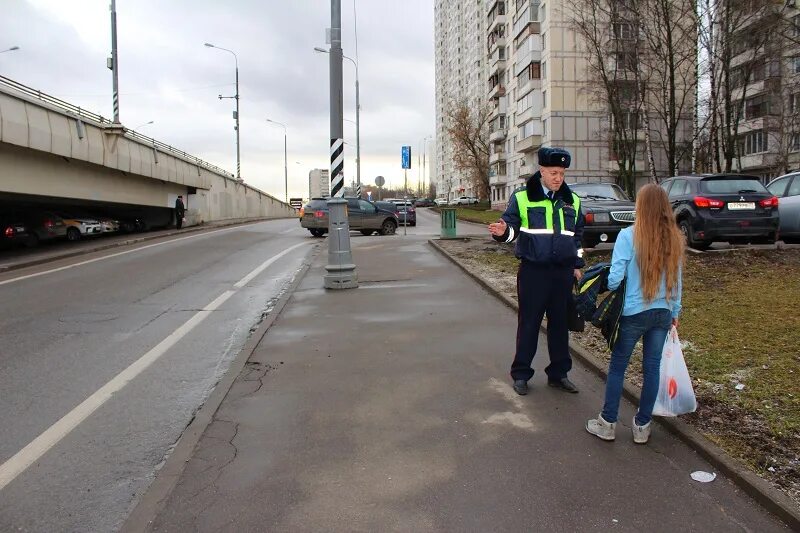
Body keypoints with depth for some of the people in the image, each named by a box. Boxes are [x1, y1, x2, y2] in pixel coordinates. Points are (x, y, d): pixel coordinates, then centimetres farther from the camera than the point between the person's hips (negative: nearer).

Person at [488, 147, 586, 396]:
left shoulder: (572, 200, 10)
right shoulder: (522, 198, -3)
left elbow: (578, 235, 19)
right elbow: (512, 227, -3)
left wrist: (577, 265, 15)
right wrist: (502, 231, -26)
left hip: (563, 272, 4)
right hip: (533, 271, -4)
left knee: (560, 323, 11)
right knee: (528, 323, 3)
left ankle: (558, 373, 24)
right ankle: (521, 373, 15)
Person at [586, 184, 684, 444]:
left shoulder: (628, 236, -15)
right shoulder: (674, 239, 1)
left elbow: (614, 279, -17)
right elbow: (677, 280, 9)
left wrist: (605, 286, 6)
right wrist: (675, 312, 20)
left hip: (633, 313, -4)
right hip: (663, 313, 4)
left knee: (617, 367, 8)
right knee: (652, 367, 12)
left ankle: (607, 423, 17)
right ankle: (642, 426, 22)